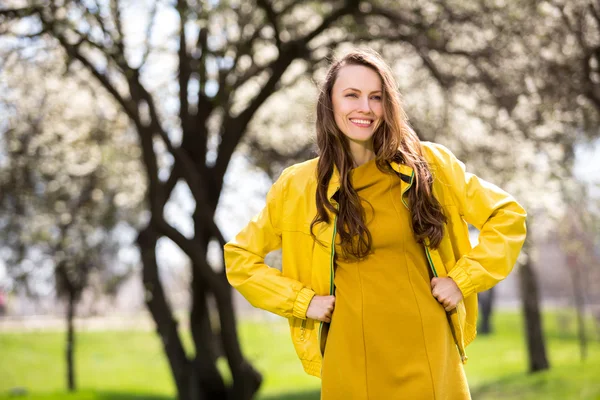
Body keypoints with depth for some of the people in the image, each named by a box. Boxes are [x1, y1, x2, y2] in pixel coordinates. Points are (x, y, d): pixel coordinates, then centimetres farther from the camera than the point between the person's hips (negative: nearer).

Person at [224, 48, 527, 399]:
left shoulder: (428, 163, 2)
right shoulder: (298, 185, 2)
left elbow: (507, 217, 9)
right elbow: (241, 257, 12)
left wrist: (463, 280, -1)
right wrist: (303, 301, 1)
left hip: (428, 357, 0)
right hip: (351, 362, 0)